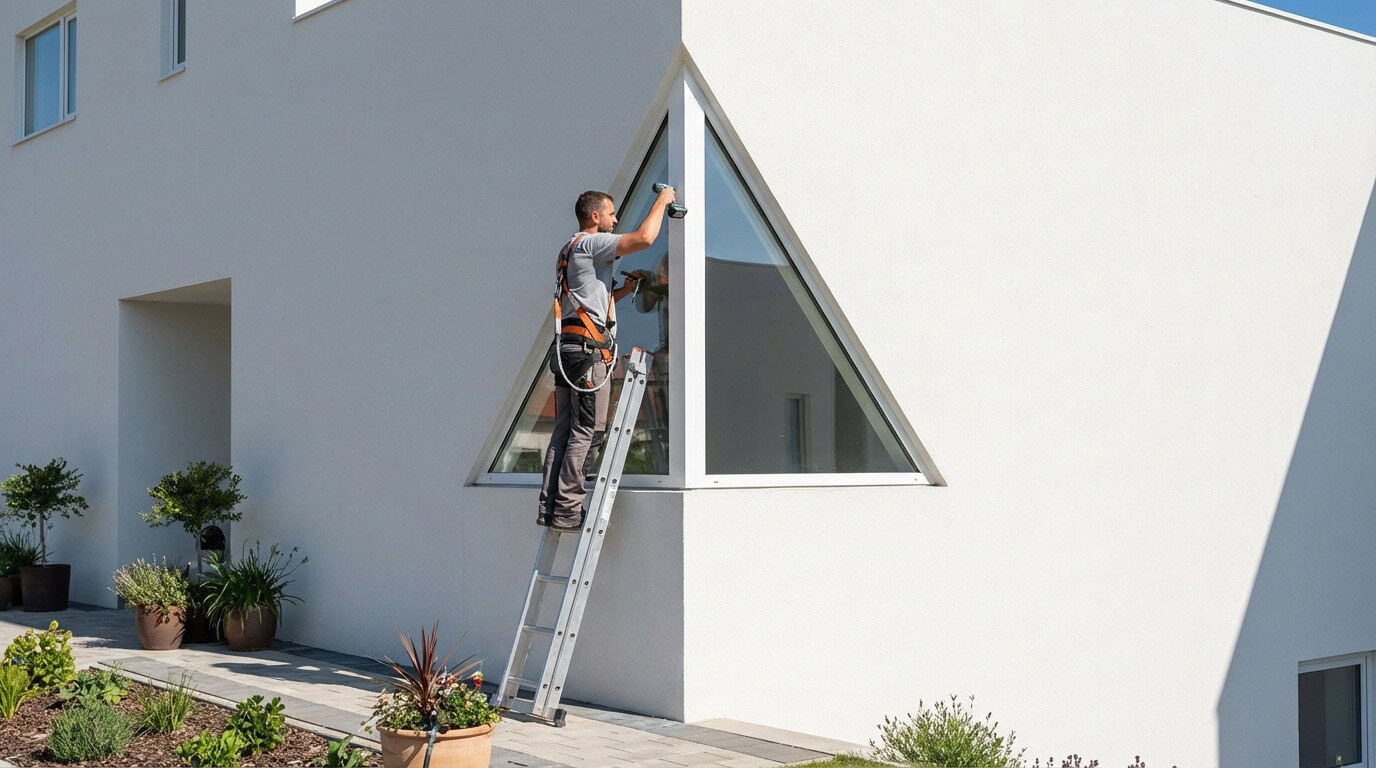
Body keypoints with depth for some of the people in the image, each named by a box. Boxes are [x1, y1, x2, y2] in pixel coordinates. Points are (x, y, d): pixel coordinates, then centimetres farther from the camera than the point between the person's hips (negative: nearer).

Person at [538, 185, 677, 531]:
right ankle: (567, 510, -11)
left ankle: (549, 507, 5)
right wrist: (662, 201, -3)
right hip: (589, 349, -10)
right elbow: (644, 238, -17)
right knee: (585, 430, -9)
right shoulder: (591, 243, -4)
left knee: (564, 429, 7)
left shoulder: (572, 250, 27)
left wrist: (622, 291, 26)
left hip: (568, 348, 10)